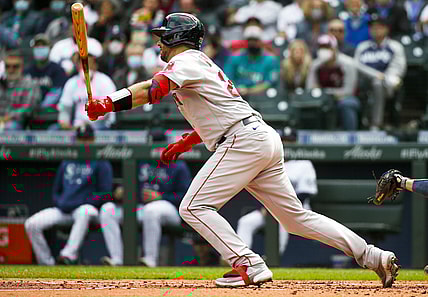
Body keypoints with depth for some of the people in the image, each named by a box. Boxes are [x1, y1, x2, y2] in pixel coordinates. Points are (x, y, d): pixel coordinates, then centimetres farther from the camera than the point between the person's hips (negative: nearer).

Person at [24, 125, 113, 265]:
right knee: (31, 224, -16)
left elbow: (105, 193, -5)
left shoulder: (101, 163, 4)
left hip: (87, 207, -6)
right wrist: (60, 203, 1)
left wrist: (76, 203, -12)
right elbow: (56, 191, 26)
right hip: (62, 209, 6)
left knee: (85, 212, -43)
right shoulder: (66, 162, 21)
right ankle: (46, 263, -11)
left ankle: (69, 255, -50)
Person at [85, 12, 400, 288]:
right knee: (296, 216, 11)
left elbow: (154, 89, -22)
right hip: (267, 140, 10)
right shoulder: (204, 63, 27)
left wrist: (108, 104, -29)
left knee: (194, 207, -9)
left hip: (244, 141, -10)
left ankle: (251, 266, -20)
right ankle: (374, 256, 7)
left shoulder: (185, 61, -3)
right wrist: (184, 144, 31)